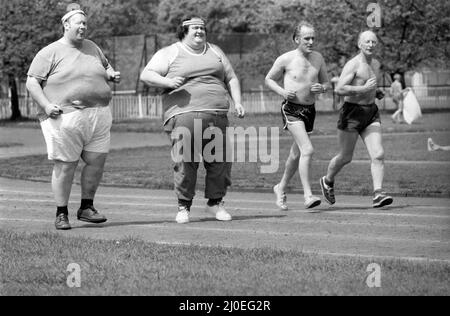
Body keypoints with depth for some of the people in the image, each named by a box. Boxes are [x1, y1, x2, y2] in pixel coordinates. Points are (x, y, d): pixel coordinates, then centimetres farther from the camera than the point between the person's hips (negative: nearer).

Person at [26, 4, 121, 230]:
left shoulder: (91, 47, 16)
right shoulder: (50, 53, -1)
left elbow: (105, 65, 33)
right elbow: (32, 83, -3)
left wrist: (112, 74, 9)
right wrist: (45, 105, -17)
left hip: (98, 116, 5)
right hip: (65, 117, -5)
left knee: (97, 161, 3)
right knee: (64, 166, -3)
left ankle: (86, 208, 19)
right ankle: (61, 215, 8)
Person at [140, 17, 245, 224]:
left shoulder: (214, 52, 22)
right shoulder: (170, 53, 7)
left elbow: (231, 79, 26)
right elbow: (146, 75, 1)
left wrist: (237, 102, 12)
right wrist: (168, 82, -16)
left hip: (217, 116, 4)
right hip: (184, 114, -4)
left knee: (220, 161, 0)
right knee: (185, 162, -12)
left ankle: (215, 202, 16)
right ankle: (183, 206, 0)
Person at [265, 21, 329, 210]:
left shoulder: (318, 59, 7)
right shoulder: (285, 60, -6)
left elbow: (326, 82, 18)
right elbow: (269, 80, 6)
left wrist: (322, 88, -5)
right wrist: (282, 91, -12)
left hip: (310, 110, 6)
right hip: (291, 109, -6)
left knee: (296, 155, 16)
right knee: (307, 150, -22)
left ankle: (281, 188, 37)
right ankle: (308, 196, -22)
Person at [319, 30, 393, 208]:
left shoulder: (376, 64, 13)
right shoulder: (353, 65, -13)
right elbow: (339, 89, -22)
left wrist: (376, 93, 10)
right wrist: (364, 89, -26)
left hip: (371, 112, 6)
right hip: (352, 112, -6)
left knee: (378, 155, -11)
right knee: (345, 157, 7)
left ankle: (378, 194, -15)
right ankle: (327, 182, 34)